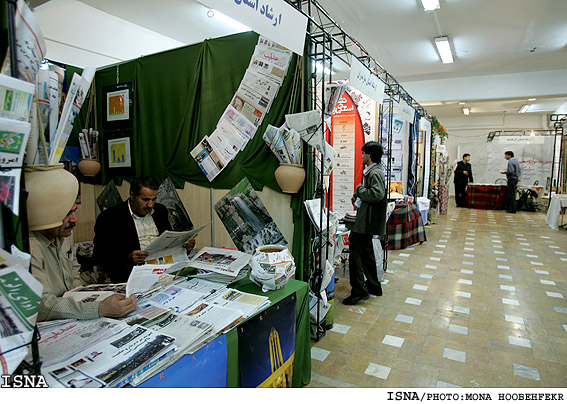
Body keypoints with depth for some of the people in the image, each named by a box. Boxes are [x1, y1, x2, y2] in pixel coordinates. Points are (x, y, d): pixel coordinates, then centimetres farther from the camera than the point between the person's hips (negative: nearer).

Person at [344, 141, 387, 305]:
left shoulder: (375, 173, -16)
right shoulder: (370, 171, 16)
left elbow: (377, 194, -29)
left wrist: (359, 189, -15)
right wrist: (357, 195, 12)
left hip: (367, 221, -11)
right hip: (365, 219, 11)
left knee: (354, 252, -8)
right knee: (366, 253, 18)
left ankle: (359, 291, -1)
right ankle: (373, 286, 30)